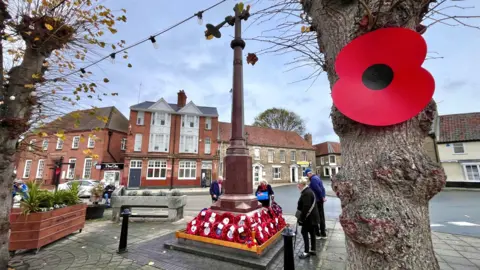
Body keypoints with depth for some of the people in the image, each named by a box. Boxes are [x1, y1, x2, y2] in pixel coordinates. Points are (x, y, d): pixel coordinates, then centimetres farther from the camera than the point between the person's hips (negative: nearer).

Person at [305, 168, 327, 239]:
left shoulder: (313, 179, -21)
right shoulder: (317, 177, 9)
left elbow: (318, 190, -24)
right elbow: (322, 188, 12)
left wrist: (322, 198, -12)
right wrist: (323, 197, 6)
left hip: (316, 201, -9)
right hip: (320, 200, 9)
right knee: (321, 217, 16)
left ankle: (317, 234, 14)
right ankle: (323, 234, 27)